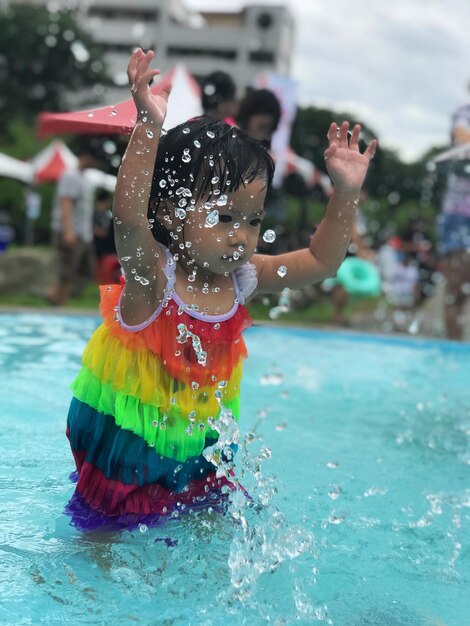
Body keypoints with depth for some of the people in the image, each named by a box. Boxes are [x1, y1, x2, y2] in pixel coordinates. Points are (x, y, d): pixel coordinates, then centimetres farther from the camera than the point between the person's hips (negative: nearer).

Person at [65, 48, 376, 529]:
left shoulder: (239, 279, -5)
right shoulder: (151, 277, -24)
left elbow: (320, 261, 4)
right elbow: (128, 216, -44)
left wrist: (346, 193, -6)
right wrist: (148, 128, -50)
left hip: (200, 459, 5)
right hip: (125, 461, -5)